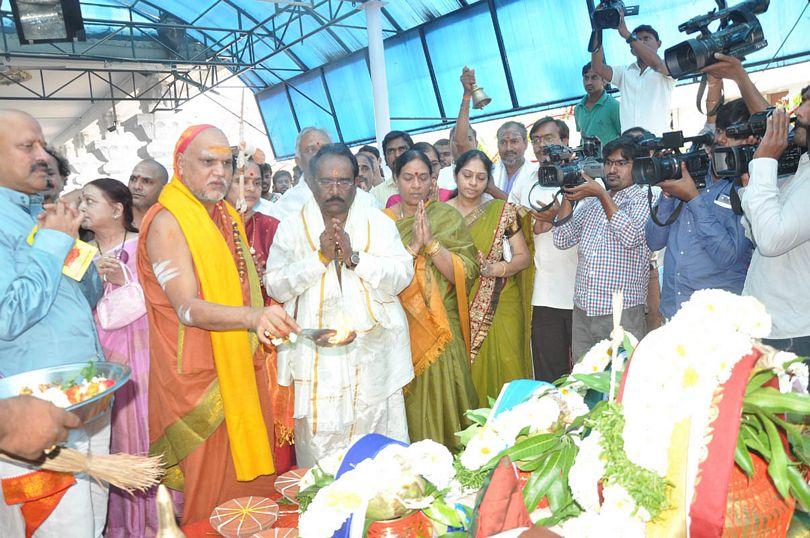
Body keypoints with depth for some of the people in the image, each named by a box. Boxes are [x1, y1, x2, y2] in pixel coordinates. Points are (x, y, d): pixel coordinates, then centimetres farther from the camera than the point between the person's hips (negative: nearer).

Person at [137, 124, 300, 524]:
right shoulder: (167, 222, -13)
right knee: (212, 492, 3)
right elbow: (186, 308, -24)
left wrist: (265, 323, 12)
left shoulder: (227, 216, 12)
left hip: (242, 369, 7)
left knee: (251, 470, 14)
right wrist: (253, 316, -40)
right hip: (200, 376, -7)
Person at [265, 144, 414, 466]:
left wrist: (354, 257, -16)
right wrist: (320, 257, -14)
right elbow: (275, 285, -4)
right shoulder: (293, 228, 5)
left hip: (373, 353, 1)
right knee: (320, 442, 3)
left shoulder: (378, 223, 5)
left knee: (380, 448, 5)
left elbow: (402, 275, -5)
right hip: (317, 358, 0)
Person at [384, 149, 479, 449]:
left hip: (439, 328, -1)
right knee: (407, 407, 6)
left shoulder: (447, 217, 2)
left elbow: (465, 273, -7)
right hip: (397, 329, 1)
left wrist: (430, 243, -17)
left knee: (440, 400, 1)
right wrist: (411, 247, -18)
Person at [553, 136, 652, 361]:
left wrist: (602, 194, -15)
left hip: (622, 311, -5)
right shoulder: (591, 202, 16)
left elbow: (631, 237, -19)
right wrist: (568, 196, -1)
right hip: (582, 310, 5)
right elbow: (562, 240, 8)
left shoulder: (643, 199, 0)